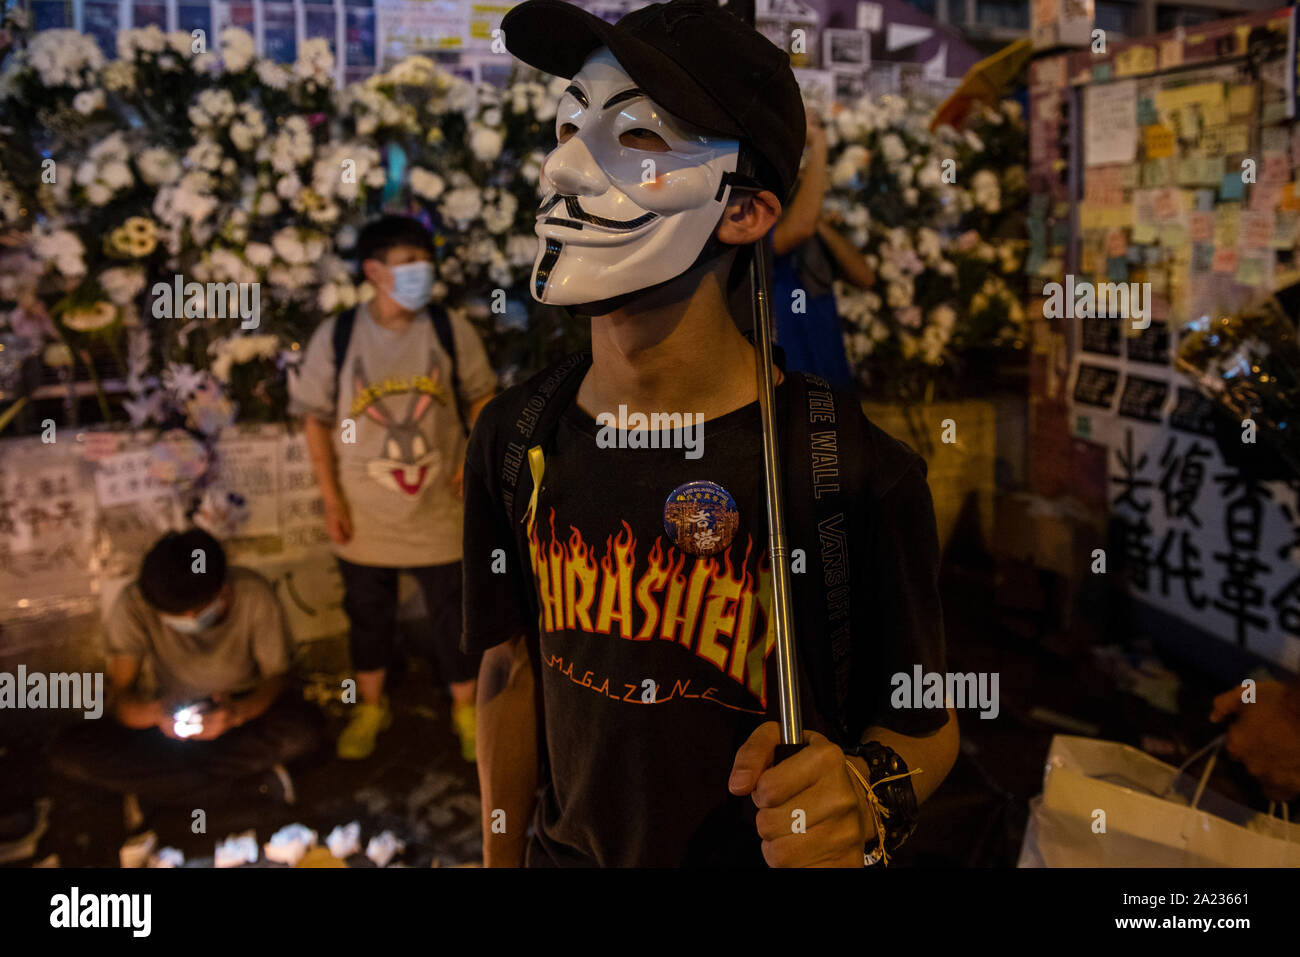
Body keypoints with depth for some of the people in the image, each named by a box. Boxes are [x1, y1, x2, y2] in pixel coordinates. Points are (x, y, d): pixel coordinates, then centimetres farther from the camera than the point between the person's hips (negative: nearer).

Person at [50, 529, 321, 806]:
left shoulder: (254, 596, -22)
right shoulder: (134, 605, -21)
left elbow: (277, 676, -15)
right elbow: (122, 700, -20)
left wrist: (241, 711, -37)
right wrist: (154, 712, -44)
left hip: (243, 704, -2)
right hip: (170, 716, 2)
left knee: (303, 729, -35)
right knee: (70, 755, -25)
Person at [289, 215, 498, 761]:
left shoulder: (451, 329, -6)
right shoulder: (335, 338, -9)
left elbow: (479, 397, 4)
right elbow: (316, 419, -3)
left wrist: (477, 456, -10)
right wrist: (331, 499, -6)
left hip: (438, 507, 0)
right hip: (365, 514, 0)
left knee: (453, 610, 11)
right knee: (368, 611, 17)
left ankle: (466, 708, 32)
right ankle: (370, 706, 40)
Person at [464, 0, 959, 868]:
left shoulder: (856, 470, -24)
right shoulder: (515, 437, -10)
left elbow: (928, 725, -11)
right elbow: (513, 666, 2)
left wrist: (865, 794, -31)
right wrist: (500, 859, 7)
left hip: (772, 858, -3)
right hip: (564, 854, 4)